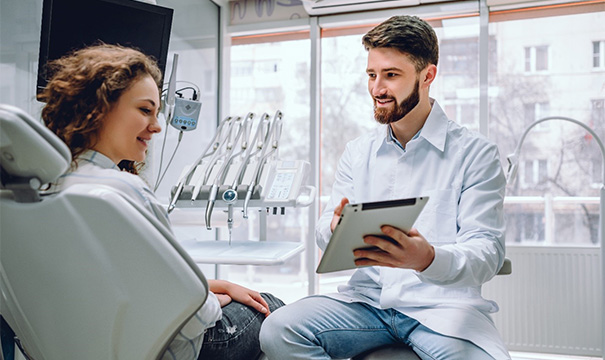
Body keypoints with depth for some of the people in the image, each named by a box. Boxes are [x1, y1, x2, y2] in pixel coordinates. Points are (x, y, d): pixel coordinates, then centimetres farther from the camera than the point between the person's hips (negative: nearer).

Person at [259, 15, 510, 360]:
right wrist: (335, 228, -15)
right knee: (277, 331, -21)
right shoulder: (358, 152, 14)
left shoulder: (476, 153, -1)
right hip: (367, 298, 4)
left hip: (440, 303, -4)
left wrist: (428, 259, -31)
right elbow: (325, 229, 12)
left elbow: (488, 252, -8)